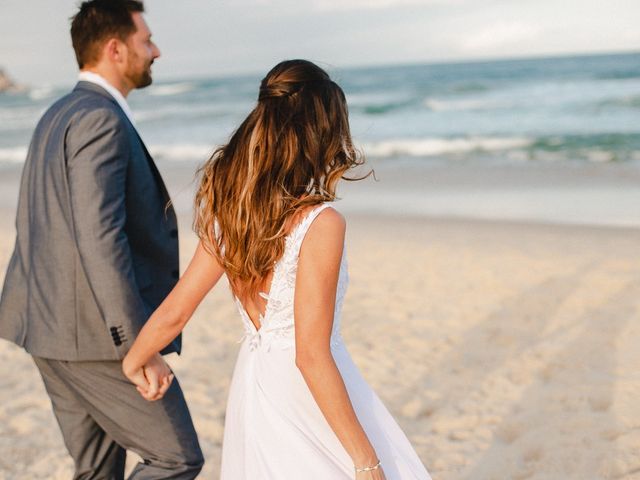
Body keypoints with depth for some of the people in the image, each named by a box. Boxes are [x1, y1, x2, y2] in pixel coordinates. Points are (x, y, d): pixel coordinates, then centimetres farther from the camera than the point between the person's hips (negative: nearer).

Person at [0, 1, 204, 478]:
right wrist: (139, 345, -25)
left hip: (53, 327, 10)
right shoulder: (101, 120, -17)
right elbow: (99, 238, -26)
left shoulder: (57, 116, 15)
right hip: (95, 335, -10)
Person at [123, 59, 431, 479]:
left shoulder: (229, 211, -2)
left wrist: (134, 361, 23)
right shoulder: (321, 223, -21)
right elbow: (312, 356, -22)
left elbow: (174, 312, 4)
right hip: (311, 398, -7)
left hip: (254, 385, 7)